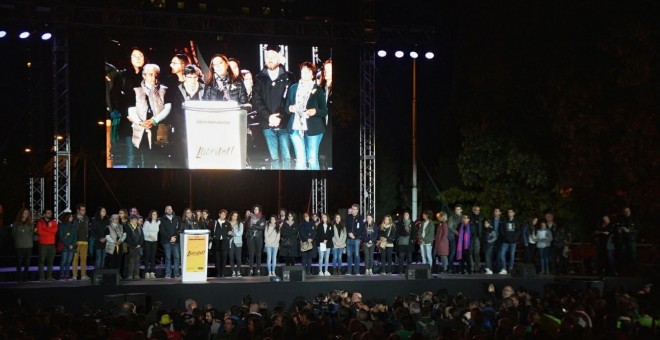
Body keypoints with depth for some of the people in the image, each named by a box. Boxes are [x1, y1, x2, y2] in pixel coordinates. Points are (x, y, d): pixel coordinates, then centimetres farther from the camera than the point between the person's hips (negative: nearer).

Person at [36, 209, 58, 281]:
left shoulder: (53, 222, 13)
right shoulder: (40, 222, 3)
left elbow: (55, 230, -5)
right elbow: (39, 232, -11)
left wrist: (46, 229, -11)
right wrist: (50, 232, -6)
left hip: (52, 244, 4)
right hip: (43, 244, -4)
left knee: (50, 261, 4)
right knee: (42, 261, -6)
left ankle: (49, 276, 8)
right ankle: (41, 277, -6)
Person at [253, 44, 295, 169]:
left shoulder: (288, 77, 6)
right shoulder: (259, 78, 10)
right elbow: (257, 101, 2)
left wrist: (280, 117, -11)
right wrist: (268, 116, -11)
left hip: (284, 123, -1)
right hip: (267, 124, 1)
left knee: (286, 156, -5)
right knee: (274, 157, 2)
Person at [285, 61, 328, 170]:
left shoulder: (318, 90, 4)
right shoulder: (294, 88, 13)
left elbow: (324, 111, 3)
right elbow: (286, 108, 16)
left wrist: (315, 111, -17)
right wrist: (290, 108, -7)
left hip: (313, 129, -2)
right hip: (296, 128, 2)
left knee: (312, 159, 0)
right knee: (300, 159, -3)